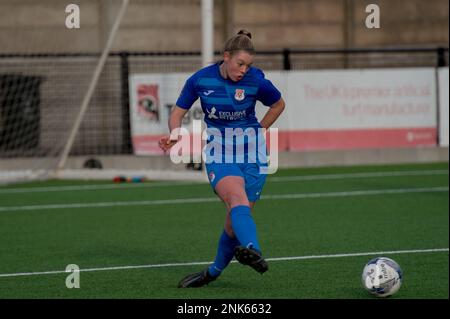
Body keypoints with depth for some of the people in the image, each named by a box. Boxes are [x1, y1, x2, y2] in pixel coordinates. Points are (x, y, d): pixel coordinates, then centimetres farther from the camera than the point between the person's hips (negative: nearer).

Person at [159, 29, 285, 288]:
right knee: (238, 199, -31)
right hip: (219, 153, -1)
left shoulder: (256, 81, -8)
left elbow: (278, 105, 13)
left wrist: (258, 131, 10)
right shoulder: (201, 80, -6)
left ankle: (215, 271, 19)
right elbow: (178, 113, 4)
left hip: (252, 153, 1)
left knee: (235, 222, -3)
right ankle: (253, 250, -57)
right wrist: (175, 134, -16)